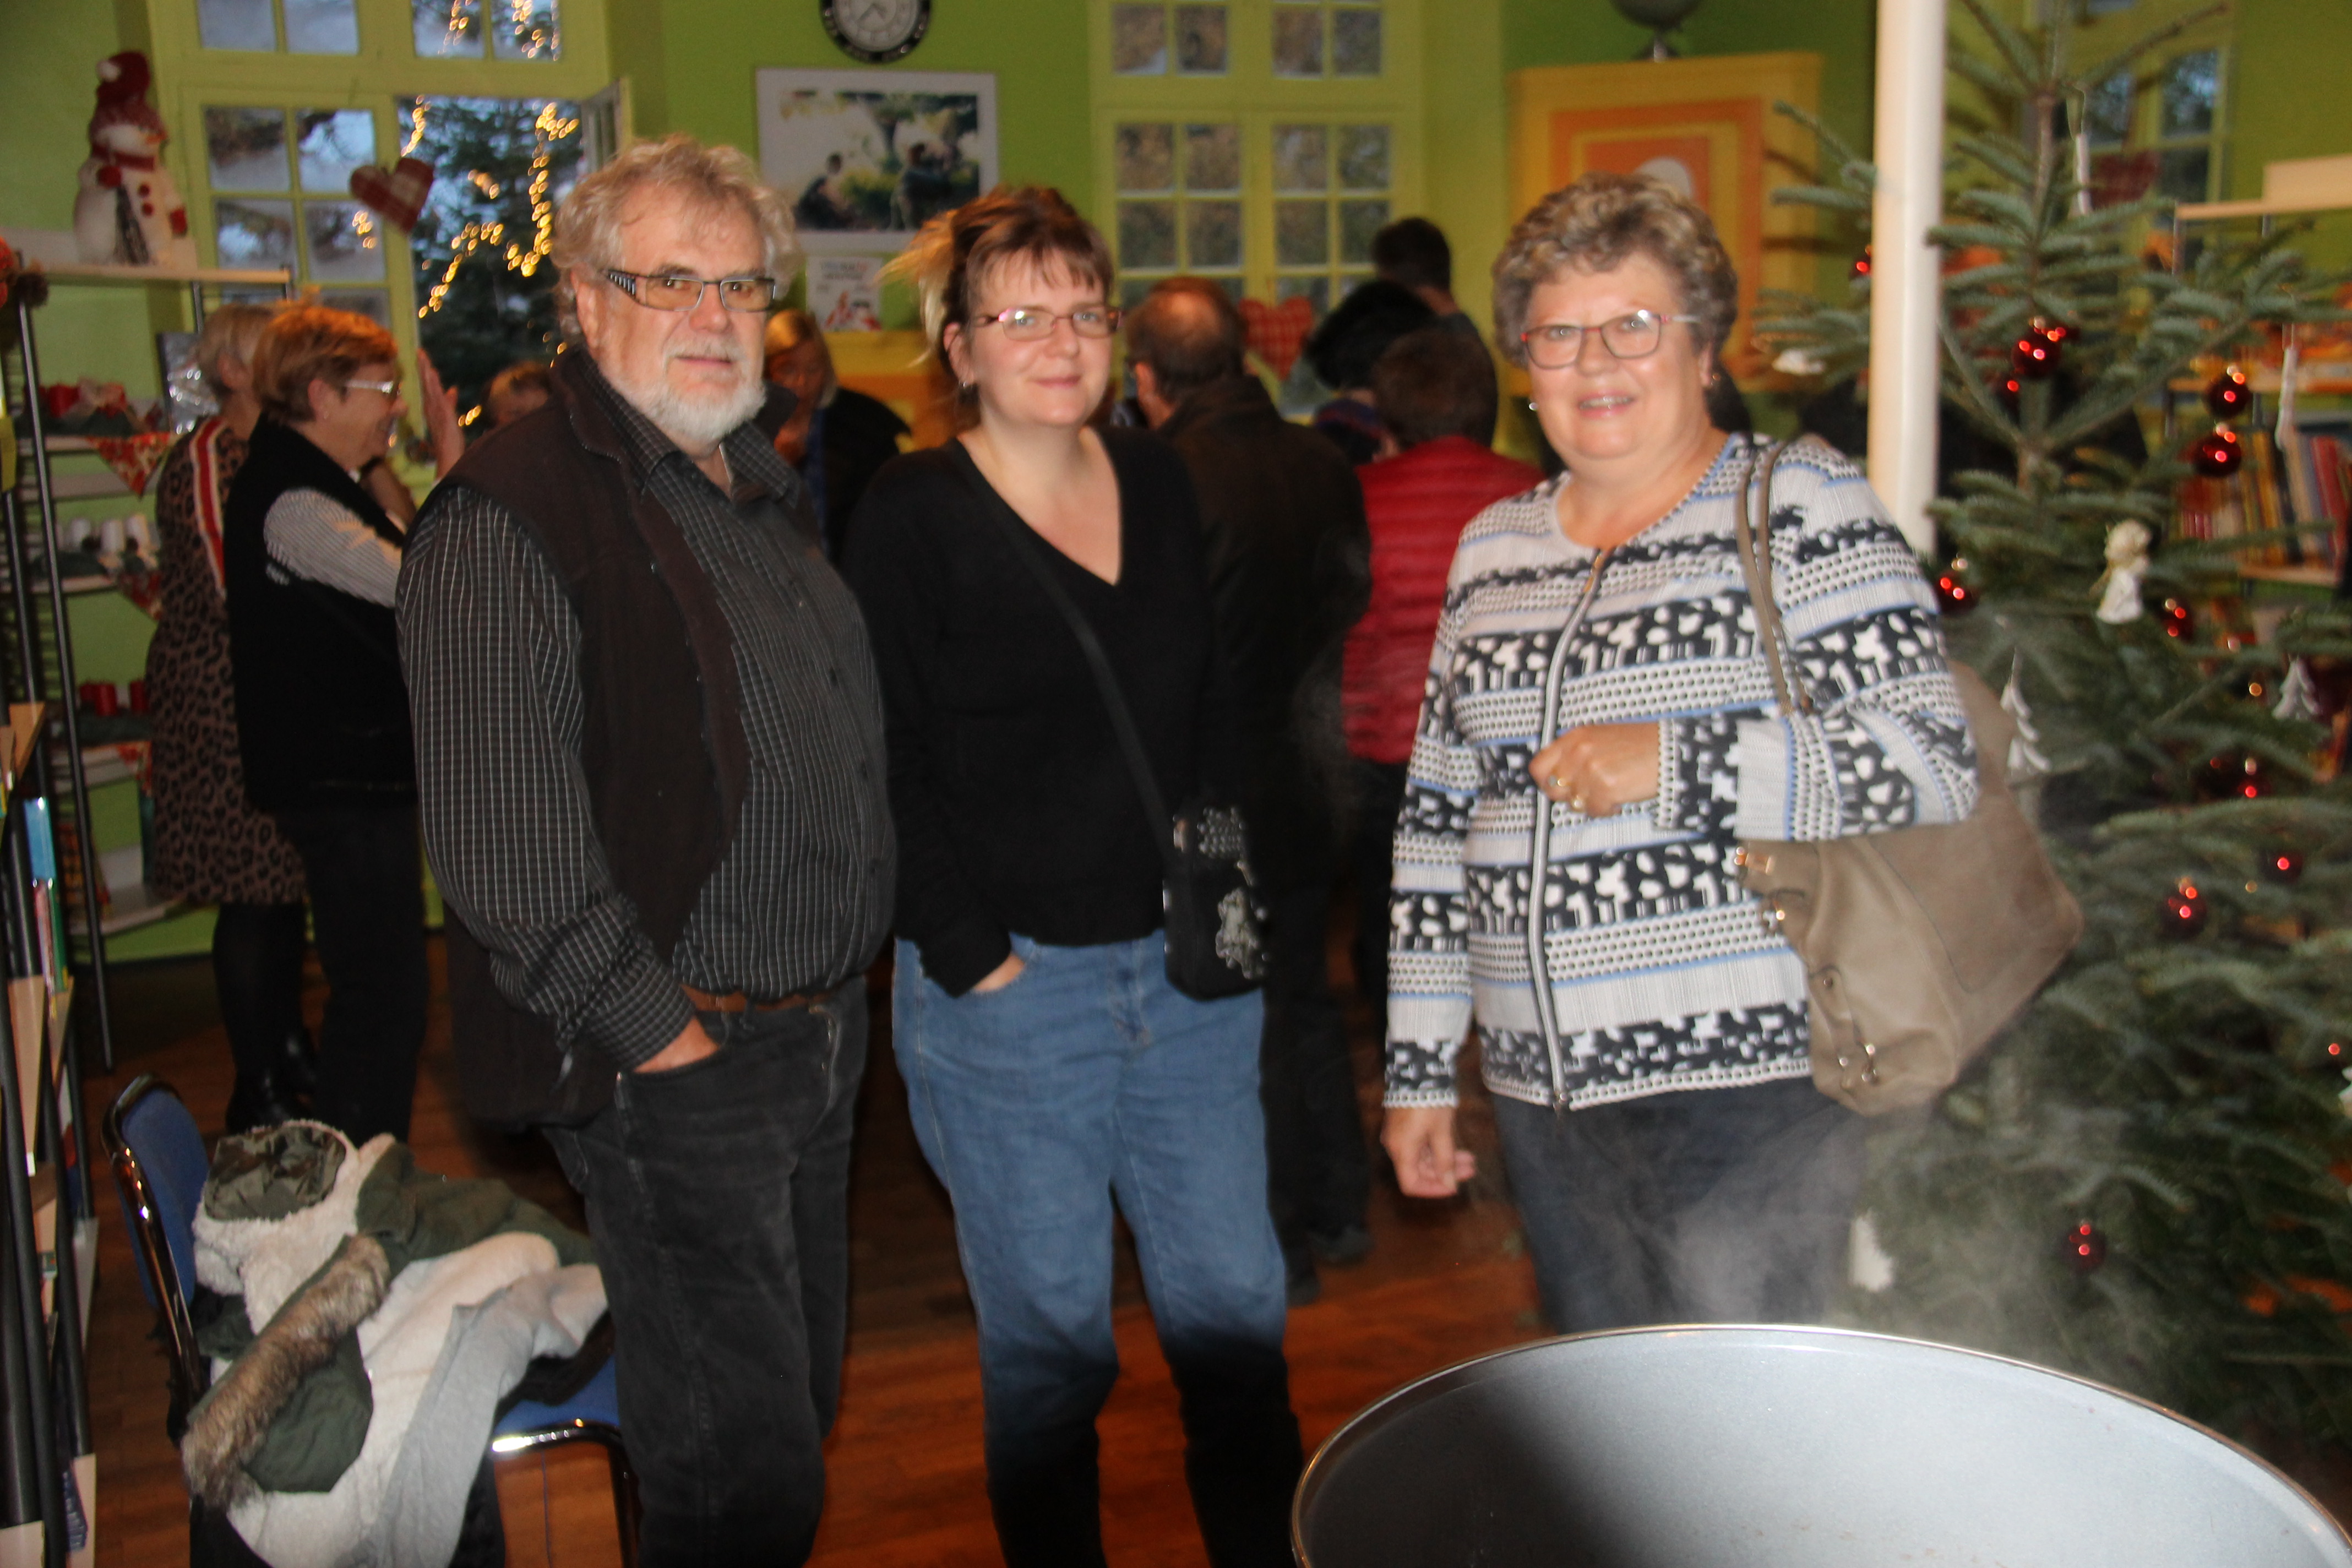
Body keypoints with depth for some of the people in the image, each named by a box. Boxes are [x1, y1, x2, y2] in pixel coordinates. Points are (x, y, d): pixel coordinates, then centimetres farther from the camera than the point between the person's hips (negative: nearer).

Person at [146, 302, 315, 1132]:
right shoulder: (203, 464, -14)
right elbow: (233, 596, -21)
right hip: (225, 700, -9)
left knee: (285, 881, 15)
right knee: (251, 896, -4)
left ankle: (290, 1047, 29)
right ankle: (258, 1094, 4)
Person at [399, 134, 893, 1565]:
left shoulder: (763, 493, 14)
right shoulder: (514, 515, -14)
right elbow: (501, 831, -21)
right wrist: (654, 1032, -19)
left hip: (820, 1035, 9)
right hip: (670, 1062, -8)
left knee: (802, 1402, 20)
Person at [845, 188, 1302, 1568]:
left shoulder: (1160, 483, 9)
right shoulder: (912, 519, -6)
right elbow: (894, 768, -9)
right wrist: (970, 958, -13)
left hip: (1186, 968, 5)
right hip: (1012, 990, -4)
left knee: (1238, 1307, 13)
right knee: (1050, 1343, 8)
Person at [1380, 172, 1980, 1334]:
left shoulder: (1799, 507, -4)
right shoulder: (1493, 548, 11)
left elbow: (1936, 768, -12)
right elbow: (1437, 822, 14)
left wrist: (1675, 764, -21)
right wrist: (1419, 1066, 13)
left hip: (1752, 1083, -5)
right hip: (1544, 1094, 5)